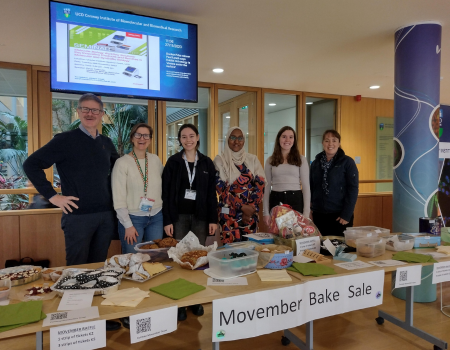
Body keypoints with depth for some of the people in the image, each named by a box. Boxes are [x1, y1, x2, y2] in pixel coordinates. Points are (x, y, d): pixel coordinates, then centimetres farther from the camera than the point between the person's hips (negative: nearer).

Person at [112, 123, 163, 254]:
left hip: (156, 217, 4)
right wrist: (128, 225, -10)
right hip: (133, 218, -4)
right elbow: (118, 198, -9)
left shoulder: (156, 160, 5)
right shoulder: (122, 162, -8)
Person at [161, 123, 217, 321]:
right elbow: (166, 193, -2)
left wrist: (213, 219, 1)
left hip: (200, 216, 2)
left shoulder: (207, 163, 6)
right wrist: (167, 220, -8)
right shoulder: (173, 162, 0)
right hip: (179, 216, -1)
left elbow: (212, 194, 6)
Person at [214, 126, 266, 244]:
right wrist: (242, 207, -13)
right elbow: (221, 189, -8)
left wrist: (250, 208, -9)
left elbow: (260, 185, 2)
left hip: (251, 211, 3)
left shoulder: (252, 159, 8)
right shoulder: (220, 160, -1)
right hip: (229, 211, -3)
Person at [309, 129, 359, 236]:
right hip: (318, 215, 4)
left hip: (339, 216, -4)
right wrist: (309, 211, 5)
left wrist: (346, 215, -12)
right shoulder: (316, 163, 10)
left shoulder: (347, 162, -3)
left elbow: (353, 190, -7)